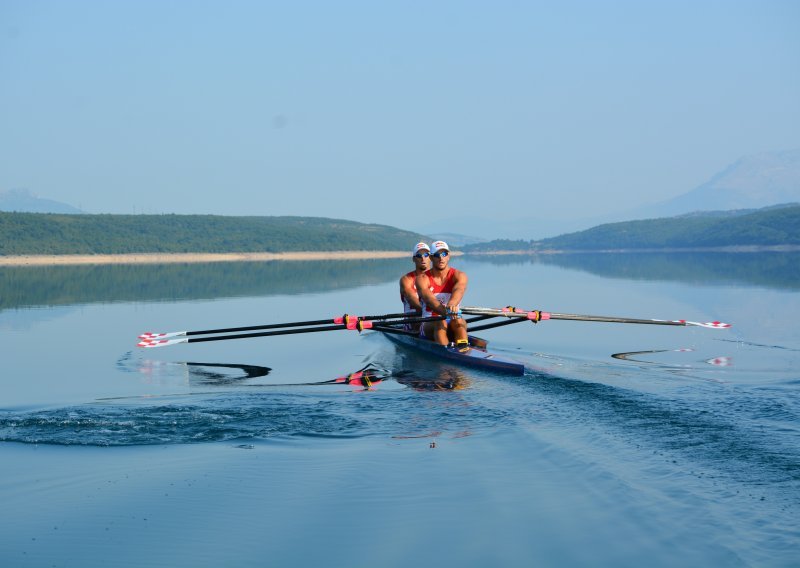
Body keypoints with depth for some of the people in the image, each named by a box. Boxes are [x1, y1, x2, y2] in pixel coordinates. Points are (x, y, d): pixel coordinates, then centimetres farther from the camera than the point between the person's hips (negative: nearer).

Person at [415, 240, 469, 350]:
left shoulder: (459, 276, 0)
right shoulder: (422, 278, -2)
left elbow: (458, 290, -24)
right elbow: (429, 299, -22)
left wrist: (451, 304, -49)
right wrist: (445, 311, -45)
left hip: (452, 329, 1)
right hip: (429, 326, -1)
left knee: (458, 321, -31)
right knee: (440, 323, -33)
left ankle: (464, 351, -55)